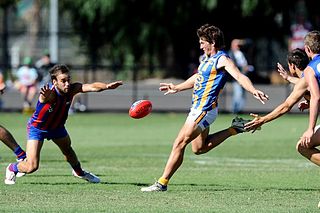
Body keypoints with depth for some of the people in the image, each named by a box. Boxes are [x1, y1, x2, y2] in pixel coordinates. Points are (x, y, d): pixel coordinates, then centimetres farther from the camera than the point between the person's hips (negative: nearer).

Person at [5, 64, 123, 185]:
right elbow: (46, 97, -64)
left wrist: (107, 86, -58)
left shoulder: (72, 89, -24)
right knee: (32, 167, -10)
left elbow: (92, 87, -37)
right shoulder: (50, 93, -39)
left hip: (57, 127, 5)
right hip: (37, 128, -5)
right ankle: (12, 169, 23)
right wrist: (46, 97, -89)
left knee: (68, 150, 28)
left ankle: (79, 172, 58)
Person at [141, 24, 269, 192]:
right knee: (199, 148, 21)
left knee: (179, 144, -10)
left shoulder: (222, 59, -14)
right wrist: (176, 88, 40)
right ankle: (233, 129, 24)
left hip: (204, 110, -10)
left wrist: (254, 91, -44)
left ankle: (162, 183, -7)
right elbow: (198, 78, 31)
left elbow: (240, 77, -27)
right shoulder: (209, 58, 15)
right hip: (198, 108, 10)